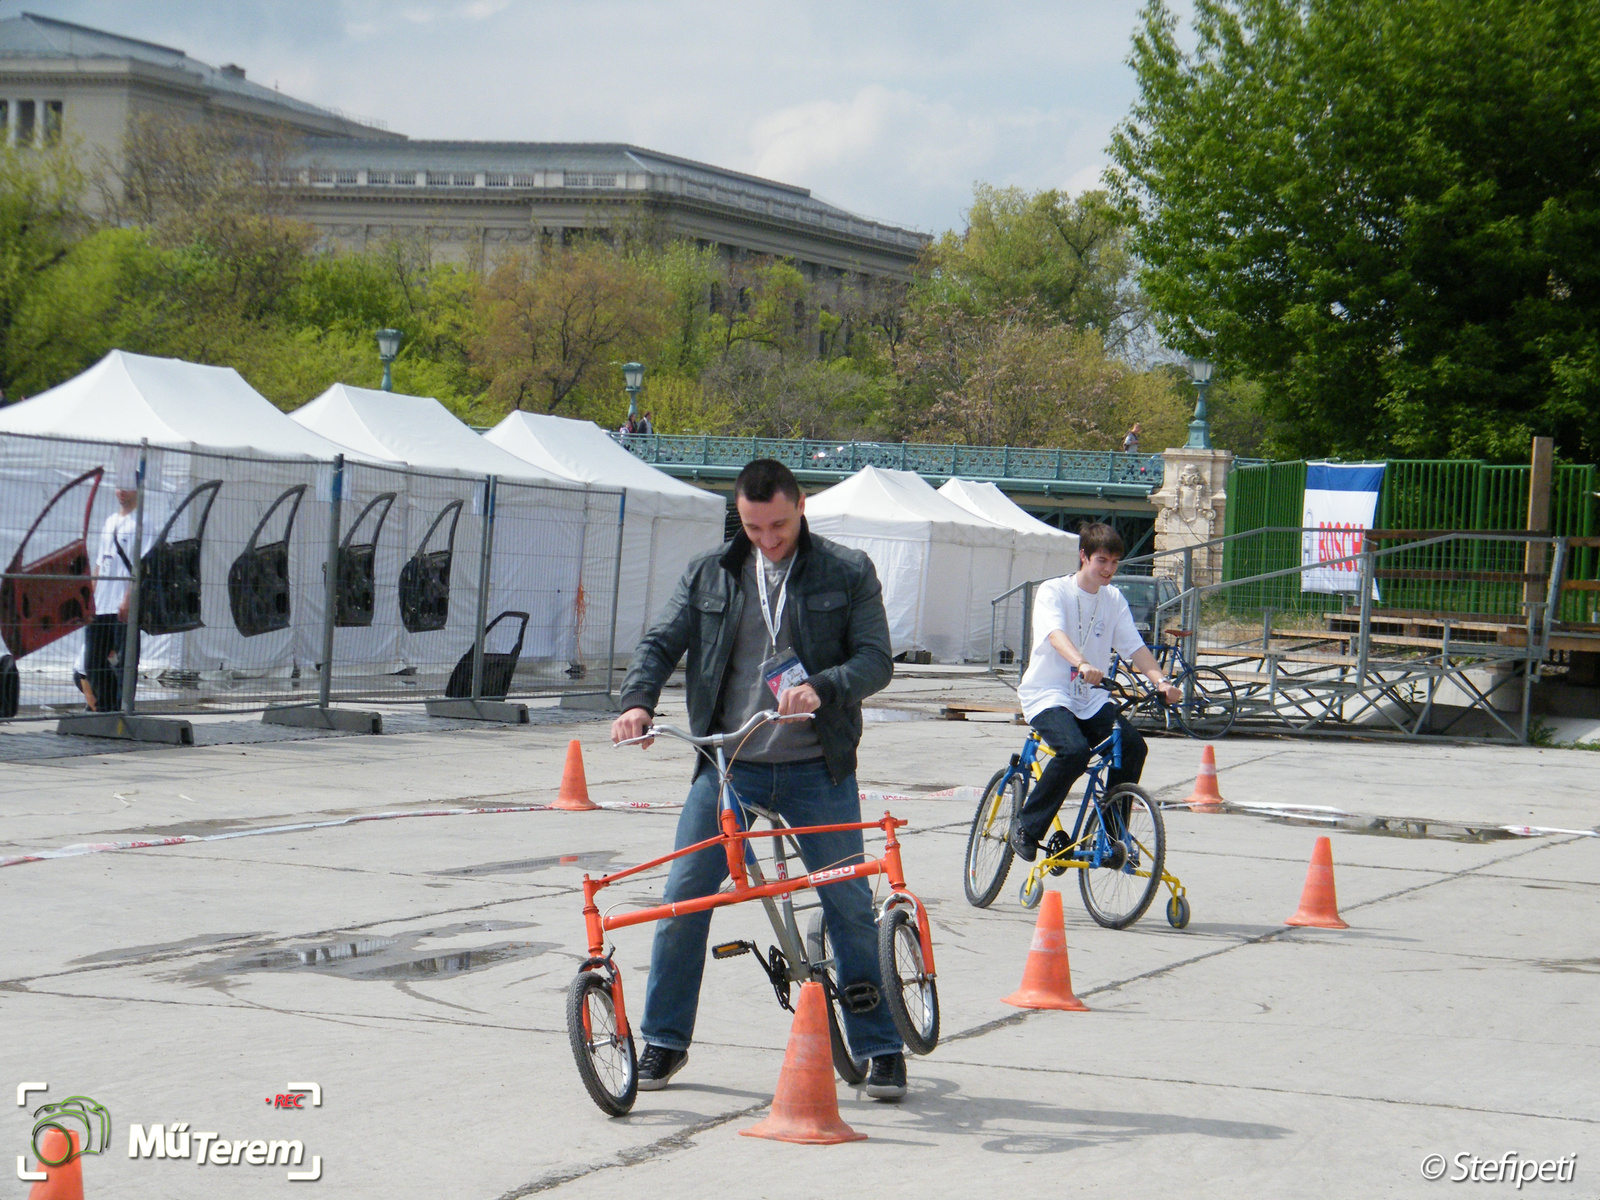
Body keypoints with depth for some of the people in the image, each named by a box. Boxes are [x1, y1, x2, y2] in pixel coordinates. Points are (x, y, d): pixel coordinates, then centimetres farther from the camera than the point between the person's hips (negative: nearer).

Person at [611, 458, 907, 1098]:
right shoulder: (709, 575, 8)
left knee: (851, 905, 0)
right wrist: (638, 701, -13)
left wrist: (822, 689, -24)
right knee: (683, 898, -1)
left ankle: (881, 1048, 12)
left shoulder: (847, 572, 1)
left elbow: (876, 659, -5)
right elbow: (660, 643, 6)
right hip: (726, 765, 2)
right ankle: (664, 1039, 14)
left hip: (817, 770, -2)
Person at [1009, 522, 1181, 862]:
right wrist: (1082, 664, -46)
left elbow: (1135, 647, 3)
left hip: (1092, 698, 5)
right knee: (1074, 750, -32)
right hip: (1048, 694, -5)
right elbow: (1056, 634, -26)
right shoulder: (1053, 592, -7)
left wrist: (1161, 681, -15)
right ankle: (1027, 827, -14)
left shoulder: (1113, 600, 9)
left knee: (1132, 745, -19)